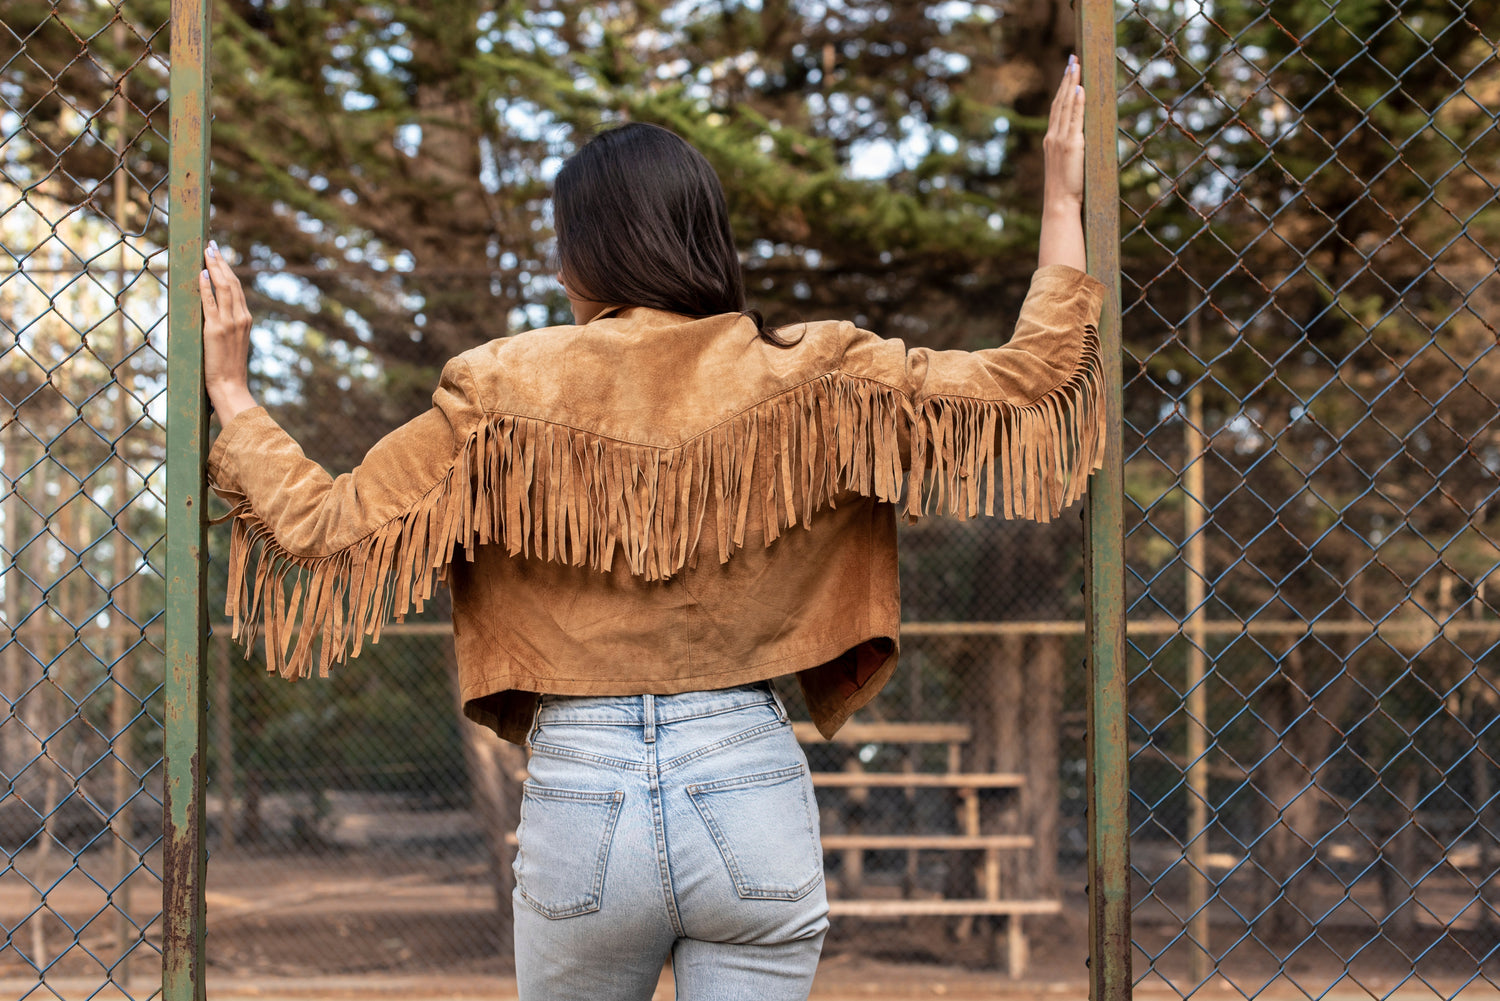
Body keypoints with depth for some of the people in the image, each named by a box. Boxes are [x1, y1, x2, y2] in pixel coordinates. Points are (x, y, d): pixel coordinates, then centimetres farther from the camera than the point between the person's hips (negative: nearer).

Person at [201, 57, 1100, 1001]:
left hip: (579, 794, 0)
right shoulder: (808, 382, -2)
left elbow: (323, 524, -1)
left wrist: (231, 391, 13)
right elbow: (1029, 383, 0)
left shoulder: (505, 398, -3)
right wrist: (1064, 199, 9)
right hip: (753, 789, 0)